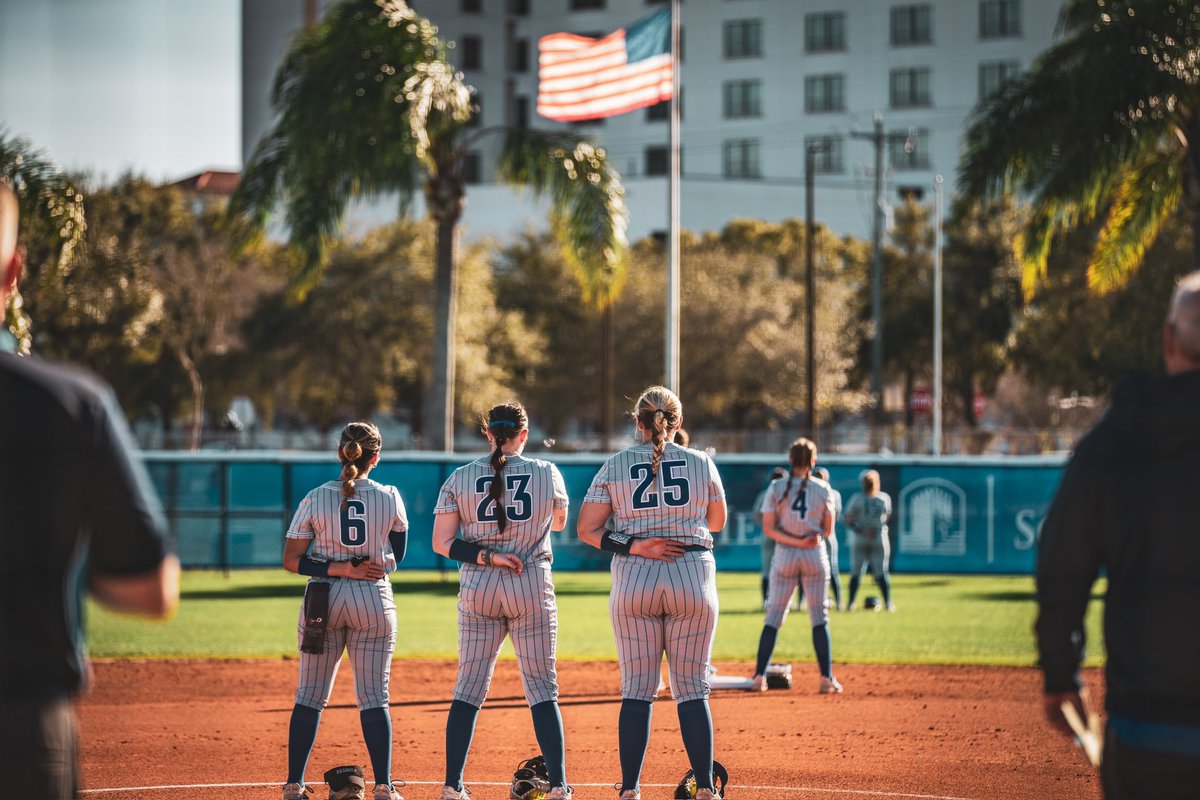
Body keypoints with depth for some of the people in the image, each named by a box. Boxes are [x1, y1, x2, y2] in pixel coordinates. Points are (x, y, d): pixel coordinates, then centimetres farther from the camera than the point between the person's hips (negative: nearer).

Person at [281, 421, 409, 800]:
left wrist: (339, 568, -9)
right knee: (374, 698, 3)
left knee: (310, 695, 8)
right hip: (375, 599, 0)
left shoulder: (315, 498, -3)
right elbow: (398, 553, 12)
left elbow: (292, 560, -6)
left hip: (322, 599, 0)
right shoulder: (389, 497, -2)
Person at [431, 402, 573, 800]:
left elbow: (441, 542, -5)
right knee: (542, 689, 4)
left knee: (469, 688, 7)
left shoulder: (460, 479, 1)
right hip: (532, 588, -1)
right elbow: (559, 522, 18)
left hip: (477, 590, 1)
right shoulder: (547, 473, -1)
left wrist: (486, 556, -8)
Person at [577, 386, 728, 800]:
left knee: (636, 690, 4)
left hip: (633, 580, 0)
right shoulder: (701, 463, 2)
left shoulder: (615, 466, 2)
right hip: (693, 578, 0)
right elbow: (717, 523, 15)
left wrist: (633, 546, -9)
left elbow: (587, 529, -4)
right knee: (693, 689, 5)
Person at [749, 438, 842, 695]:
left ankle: (759, 676, 2)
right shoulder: (823, 489, -2)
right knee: (819, 617, 4)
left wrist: (795, 541, -11)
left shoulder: (777, 488, -3)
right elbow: (828, 531, 1)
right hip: (815, 557, 0)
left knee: (774, 614, 6)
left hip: (784, 555, 0)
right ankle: (827, 679, 0)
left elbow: (769, 528, -8)